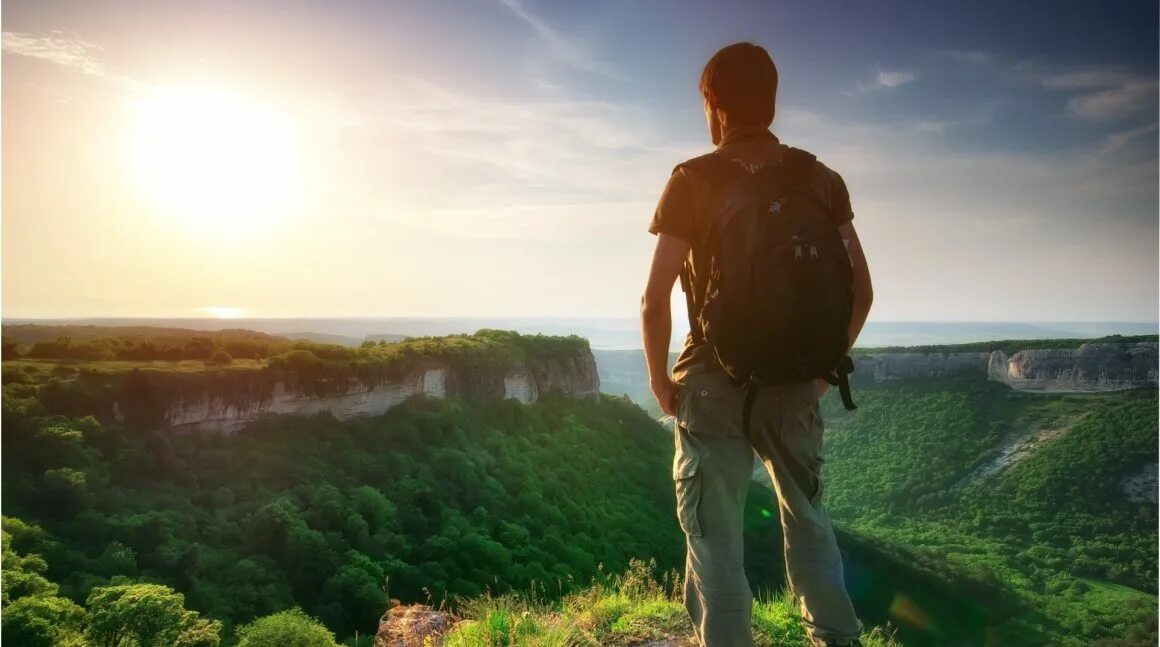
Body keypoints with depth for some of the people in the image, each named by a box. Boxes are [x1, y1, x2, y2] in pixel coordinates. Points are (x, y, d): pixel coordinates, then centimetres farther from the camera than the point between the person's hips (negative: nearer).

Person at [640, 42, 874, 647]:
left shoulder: (692, 181, -8)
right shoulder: (821, 180, 3)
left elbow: (655, 299, -13)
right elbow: (860, 289, 4)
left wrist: (661, 380, -1)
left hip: (714, 382, -4)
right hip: (796, 383, 4)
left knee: (714, 536, 8)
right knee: (807, 519, 24)